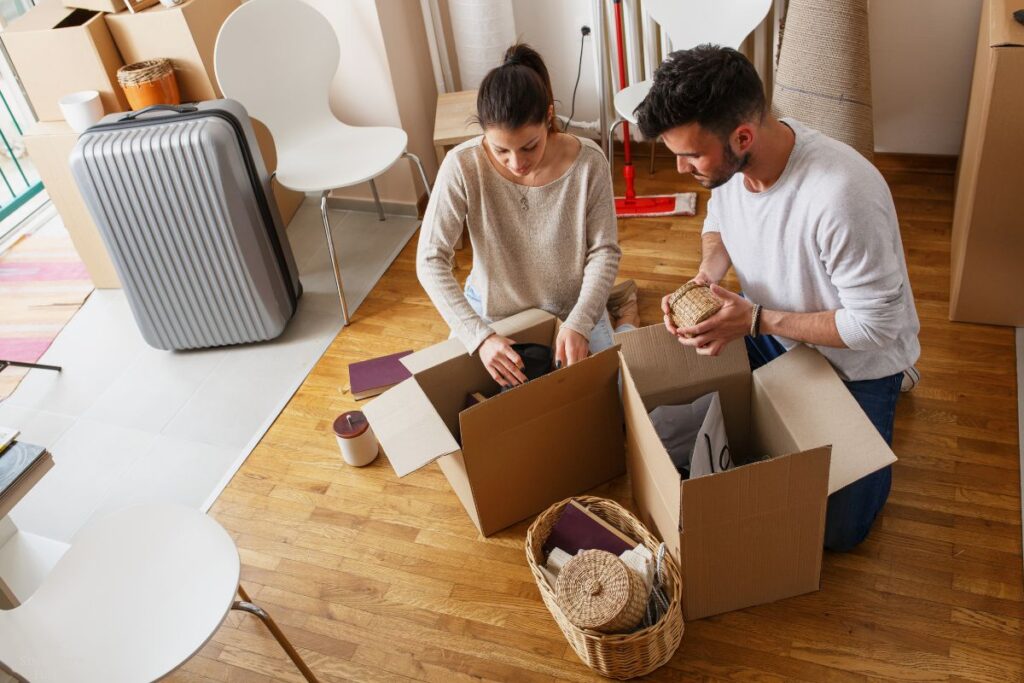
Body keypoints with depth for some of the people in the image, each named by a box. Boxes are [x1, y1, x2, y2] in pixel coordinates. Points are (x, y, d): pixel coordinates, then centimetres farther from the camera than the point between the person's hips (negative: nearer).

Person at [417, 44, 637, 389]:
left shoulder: (588, 162, -24)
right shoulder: (463, 165, -26)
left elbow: (604, 251, -14)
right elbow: (431, 260, -23)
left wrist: (578, 323, -28)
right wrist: (479, 336, -33)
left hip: (573, 309, -1)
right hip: (490, 312, 1)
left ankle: (624, 311, 35)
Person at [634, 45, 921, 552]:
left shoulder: (842, 195, -41)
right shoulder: (724, 157, -19)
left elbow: (876, 325, -30)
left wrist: (755, 320, -30)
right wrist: (705, 277, -16)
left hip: (855, 356, -5)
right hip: (768, 329, 6)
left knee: (837, 529, 3)